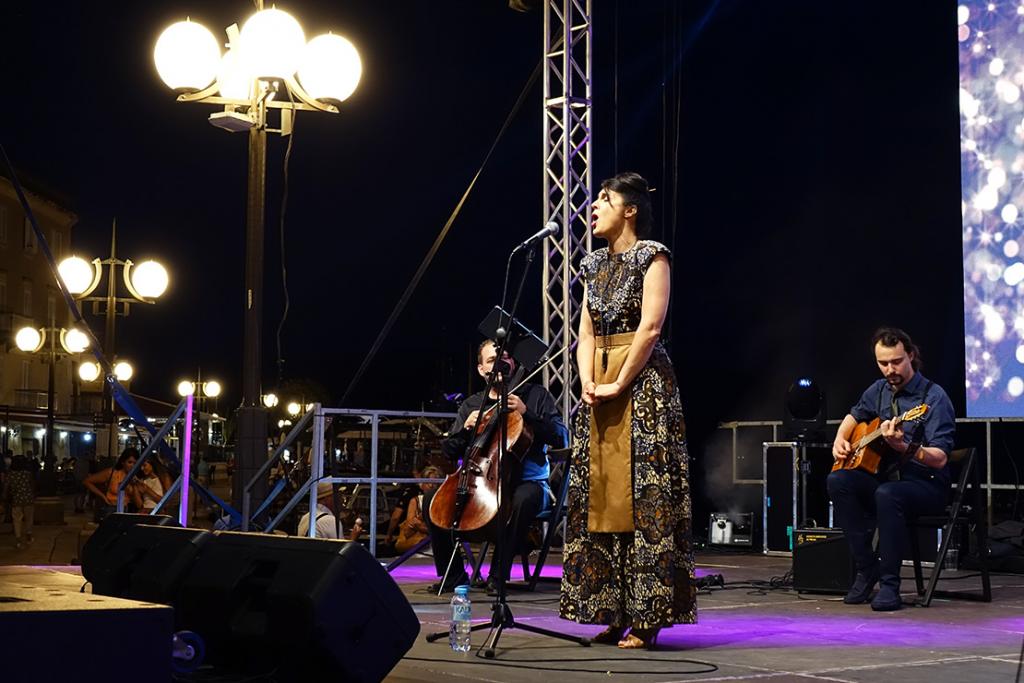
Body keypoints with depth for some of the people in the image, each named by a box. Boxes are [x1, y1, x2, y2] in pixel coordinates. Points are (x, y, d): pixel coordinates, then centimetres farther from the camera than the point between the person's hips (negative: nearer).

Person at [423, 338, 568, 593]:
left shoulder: (536, 395, 3)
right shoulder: (472, 405, 14)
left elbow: (561, 438, -9)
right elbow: (449, 451, 12)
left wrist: (526, 413, -19)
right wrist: (465, 429, -8)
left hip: (527, 481, -4)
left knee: (523, 500, -40)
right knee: (432, 499, -17)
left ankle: (499, 575, -27)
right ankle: (454, 574, -5)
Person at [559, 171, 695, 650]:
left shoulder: (651, 256, -4)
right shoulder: (595, 264, 16)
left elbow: (650, 328, -13)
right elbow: (586, 333, 12)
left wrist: (618, 385, -15)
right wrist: (588, 384, -3)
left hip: (642, 384, -8)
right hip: (599, 389, 8)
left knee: (642, 498, -8)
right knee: (599, 497, 5)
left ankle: (646, 618, -4)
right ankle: (613, 613, 11)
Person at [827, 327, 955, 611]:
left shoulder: (933, 397, -13)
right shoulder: (879, 390, 7)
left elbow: (939, 459, -22)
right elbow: (854, 415, 29)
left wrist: (904, 448, -39)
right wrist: (840, 439, 9)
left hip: (926, 484, -6)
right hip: (884, 476, 6)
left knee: (887, 494, -38)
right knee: (838, 481, -22)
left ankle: (889, 584, -27)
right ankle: (866, 569, -15)